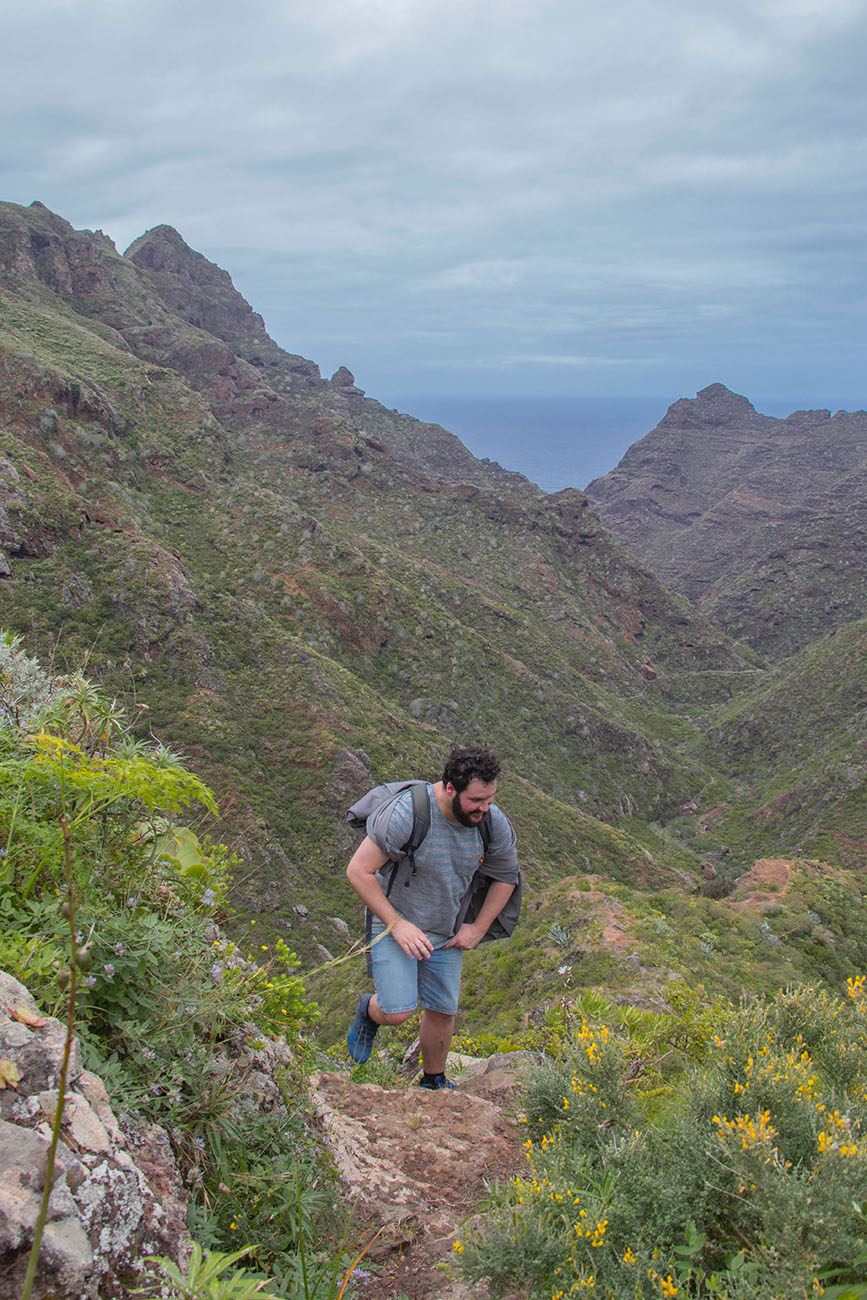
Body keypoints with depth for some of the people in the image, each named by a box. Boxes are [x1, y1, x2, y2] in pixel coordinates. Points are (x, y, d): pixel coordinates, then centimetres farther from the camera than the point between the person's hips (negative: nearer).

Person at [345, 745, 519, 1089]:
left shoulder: (495, 823, -13)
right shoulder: (406, 814, -30)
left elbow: (505, 877, 6)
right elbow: (358, 871, -23)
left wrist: (478, 928, 1)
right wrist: (397, 924, -23)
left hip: (446, 931, 5)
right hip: (394, 921, -4)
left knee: (442, 1011, 11)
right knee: (398, 1012, -13)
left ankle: (433, 1081, 37)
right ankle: (369, 1011, 24)